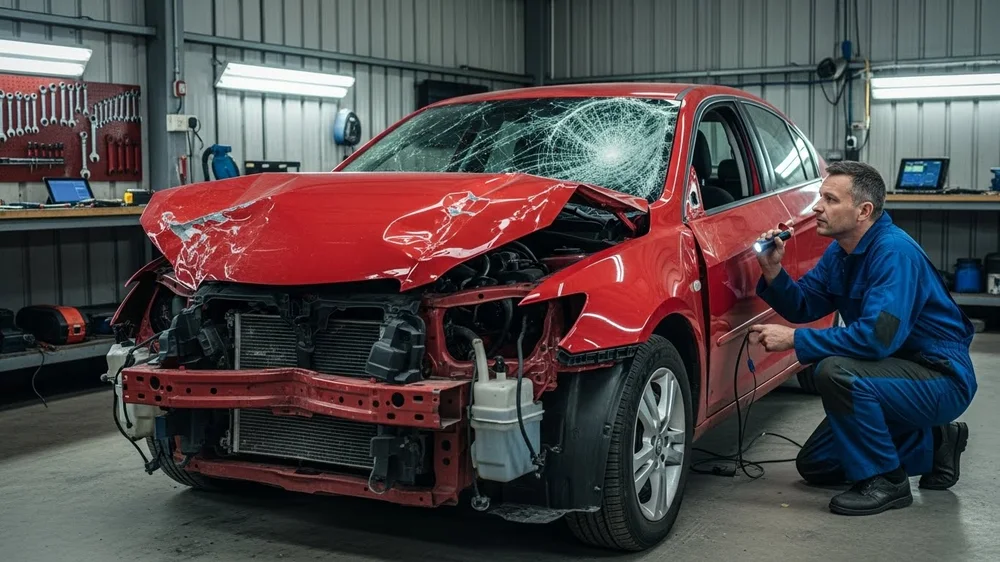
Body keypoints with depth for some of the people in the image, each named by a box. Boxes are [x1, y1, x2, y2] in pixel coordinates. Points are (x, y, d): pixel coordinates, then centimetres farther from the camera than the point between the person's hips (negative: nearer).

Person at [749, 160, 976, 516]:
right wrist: (773, 271, -12)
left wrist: (794, 339, -29)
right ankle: (932, 445, 20)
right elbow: (803, 307, 8)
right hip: (897, 372, 10)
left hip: (943, 379, -9)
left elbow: (878, 337, -34)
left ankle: (886, 482, -14)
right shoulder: (840, 252, 4)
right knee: (814, 465, 10)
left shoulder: (894, 251, -25)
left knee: (835, 371, -34)